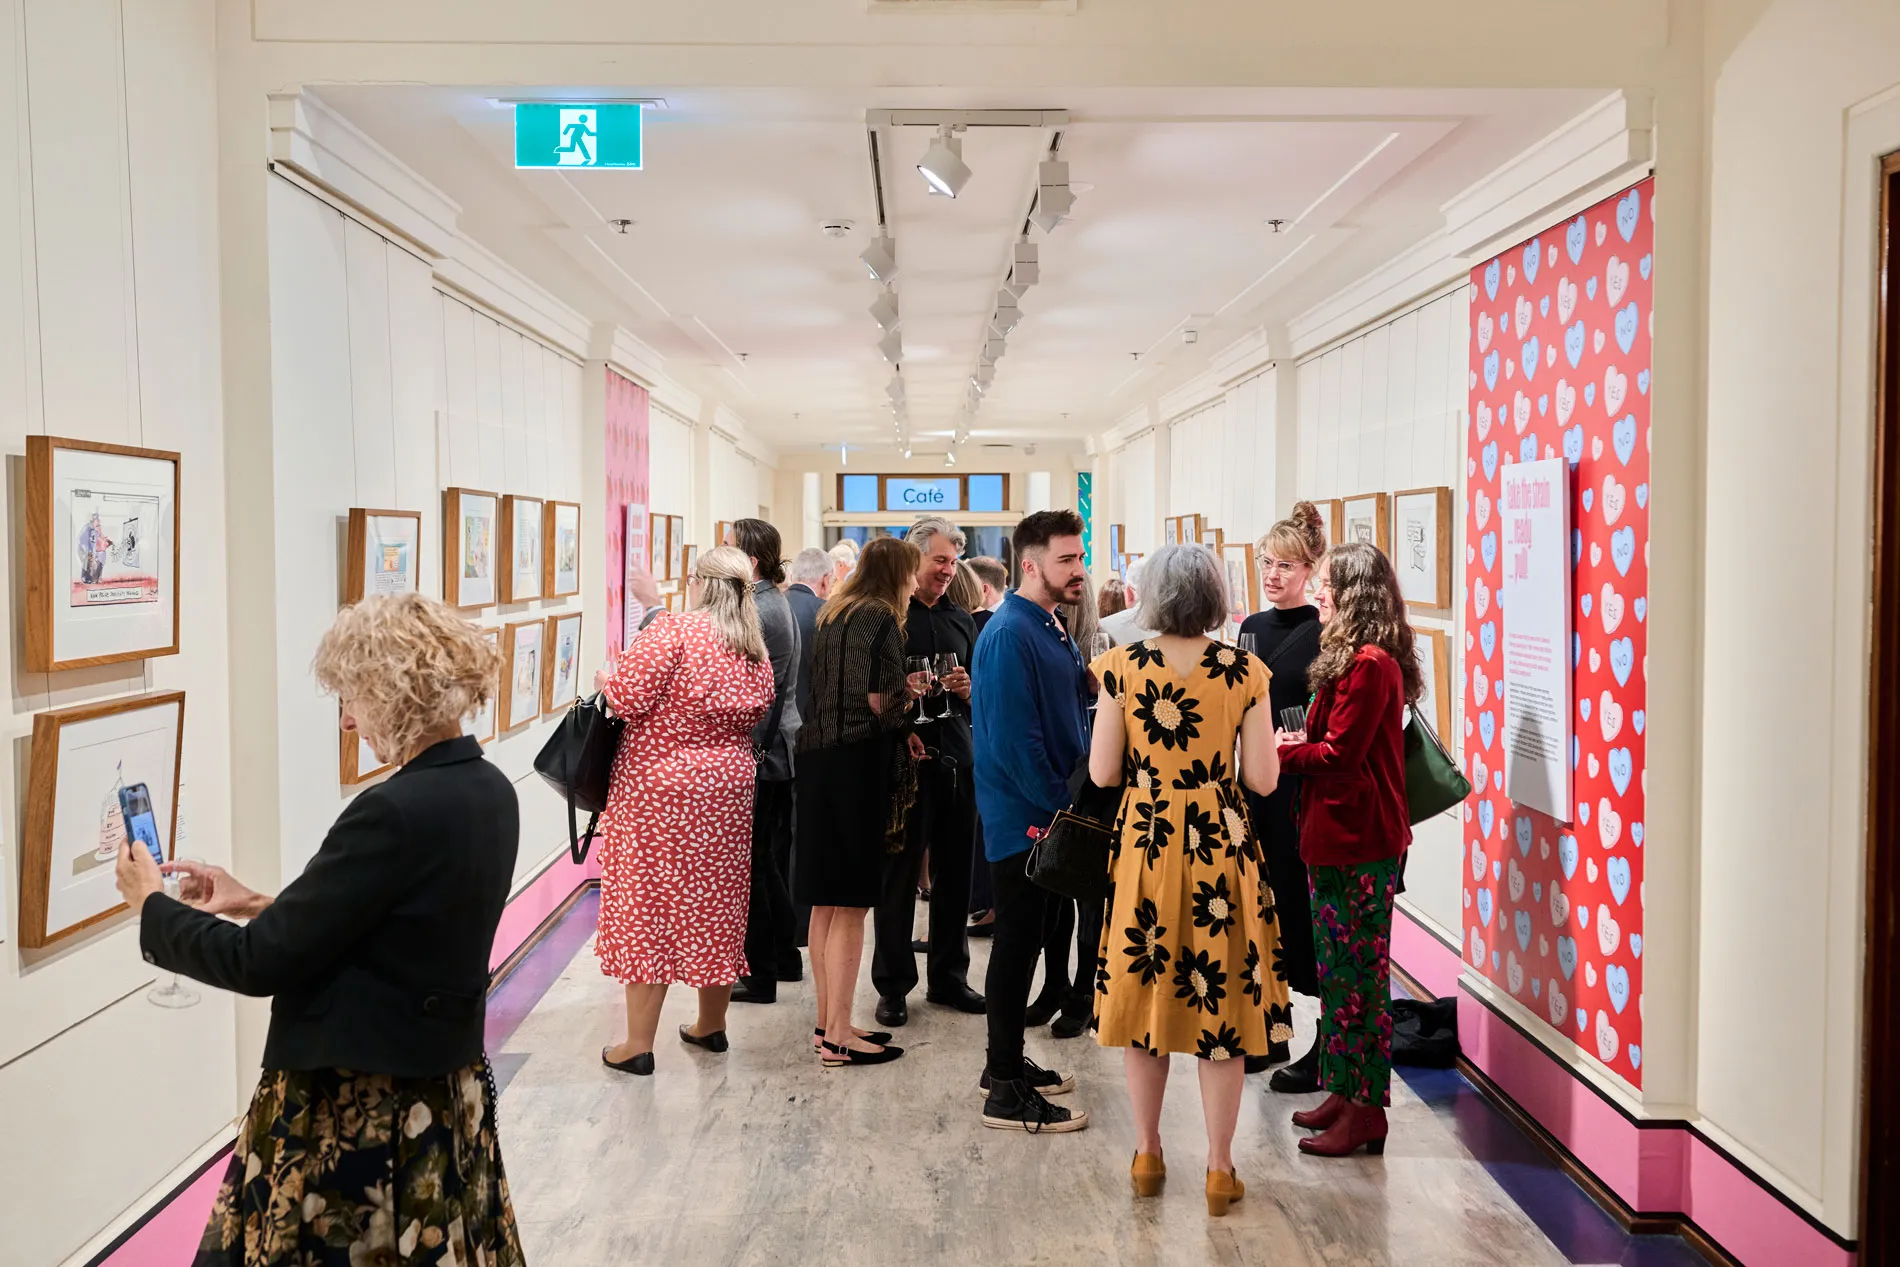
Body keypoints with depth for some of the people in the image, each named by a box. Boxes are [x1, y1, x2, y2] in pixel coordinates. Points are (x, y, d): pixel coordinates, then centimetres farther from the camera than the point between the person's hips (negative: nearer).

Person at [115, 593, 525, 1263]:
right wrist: (259, 904, 11)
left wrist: (153, 908, -2)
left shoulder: (394, 813, -25)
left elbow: (259, 962, -18)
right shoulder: (491, 792, 0)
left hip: (353, 1114, -8)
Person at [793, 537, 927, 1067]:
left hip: (819, 761, 9)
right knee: (850, 903, -3)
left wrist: (897, 734, 15)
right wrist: (910, 691, 4)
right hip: (857, 768, -9)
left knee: (826, 903, 14)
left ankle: (828, 1021, 23)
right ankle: (838, 1036, 2)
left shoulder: (833, 617, 15)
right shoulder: (880, 619, -11)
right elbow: (880, 699, -17)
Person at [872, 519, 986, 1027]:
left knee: (954, 872, 11)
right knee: (899, 873, 2)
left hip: (957, 756, 5)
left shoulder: (961, 620, 15)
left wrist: (968, 690, -1)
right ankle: (893, 985, 12)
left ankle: (948, 978, 24)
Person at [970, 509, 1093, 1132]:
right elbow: (1014, 737, -23)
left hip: (1049, 812, 9)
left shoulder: (1052, 630, 12)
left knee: (1024, 939, 17)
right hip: (1023, 816, -9)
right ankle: (1007, 1094, 7)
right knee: (1017, 943, -2)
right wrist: (1059, 806, -18)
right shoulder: (1010, 634, -18)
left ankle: (1007, 1063, 30)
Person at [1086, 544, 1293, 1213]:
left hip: (1144, 841, 1)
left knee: (1145, 990, 13)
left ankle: (1148, 1156, 24)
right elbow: (1263, 778, -5)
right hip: (1220, 846, 0)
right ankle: (1220, 1169, 15)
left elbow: (1102, 772, -5)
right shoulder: (1244, 672, -6)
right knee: (1220, 1000, 8)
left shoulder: (1123, 666, -6)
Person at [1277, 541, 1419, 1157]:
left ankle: (1365, 1111, 6)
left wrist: (1279, 751, -5)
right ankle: (1343, 1092, 25)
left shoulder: (1369, 664, -17)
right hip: (1339, 835, 10)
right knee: (1338, 968, 15)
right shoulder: (1363, 659, 14)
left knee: (1358, 972, -3)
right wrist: (1300, 739, -1)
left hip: (1358, 840, -10)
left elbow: (1339, 754, -18)